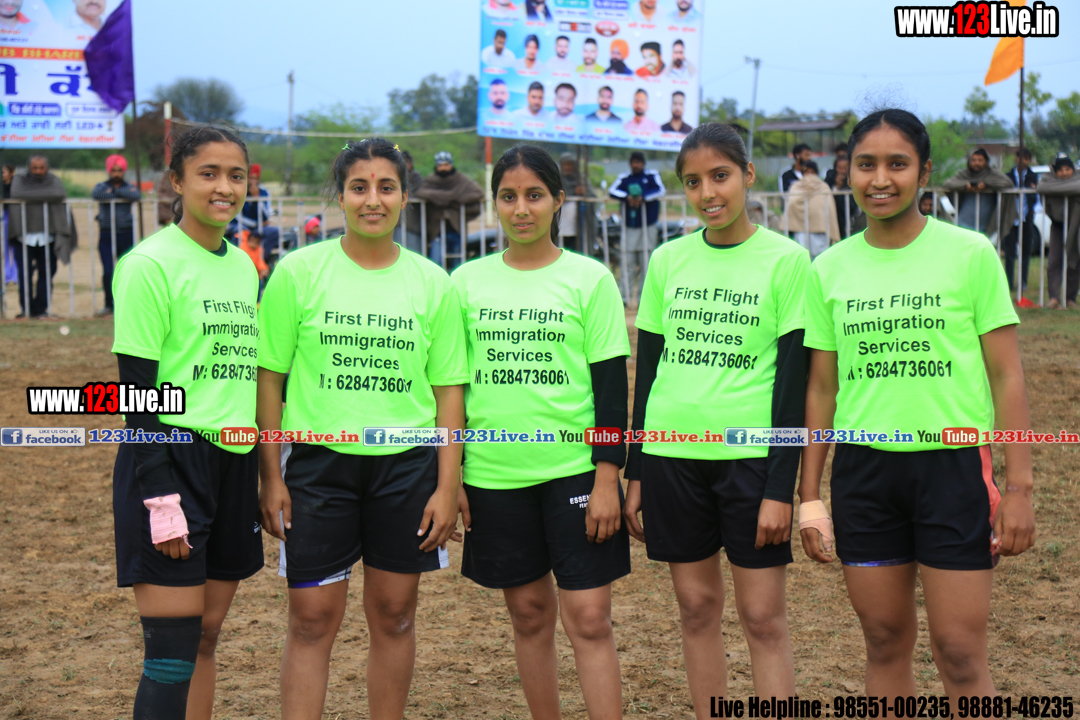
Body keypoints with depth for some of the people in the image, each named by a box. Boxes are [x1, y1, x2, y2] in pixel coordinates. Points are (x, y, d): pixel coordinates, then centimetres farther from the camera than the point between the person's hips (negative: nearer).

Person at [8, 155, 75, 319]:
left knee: (46, 274, 1)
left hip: (47, 236, 1)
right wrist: (45, 196, -12)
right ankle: (26, 309, 6)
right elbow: (16, 194, -15)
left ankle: (41, 309, 10)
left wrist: (32, 196, -11)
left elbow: (60, 194, -14)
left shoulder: (53, 180, 8)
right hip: (24, 236, -1)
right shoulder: (20, 180, 7)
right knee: (25, 274, -5)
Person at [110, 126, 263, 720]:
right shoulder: (150, 264, -9)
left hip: (233, 463, 7)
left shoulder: (244, 266, 12)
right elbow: (138, 388, -12)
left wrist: (265, 474, 17)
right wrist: (161, 498, -17)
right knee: (173, 649, -6)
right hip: (171, 461, -7)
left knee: (206, 636, 12)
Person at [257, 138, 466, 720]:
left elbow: (448, 389, 5)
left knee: (394, 614, 9)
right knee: (312, 618, -1)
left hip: (407, 463, 2)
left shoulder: (432, 283, 3)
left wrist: (447, 485, 0)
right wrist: (271, 476, -5)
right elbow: (268, 376, 0)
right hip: (318, 459, -2)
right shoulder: (300, 271, -2)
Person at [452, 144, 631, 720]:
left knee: (589, 618, -4)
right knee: (529, 613, 12)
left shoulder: (588, 278, -1)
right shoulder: (468, 281, 6)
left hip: (575, 470, -2)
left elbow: (612, 384, -2)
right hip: (493, 475, 3)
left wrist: (608, 477, -8)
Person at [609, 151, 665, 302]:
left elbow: (660, 191, -9)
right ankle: (624, 295, 0)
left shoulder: (652, 176, 5)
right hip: (630, 226, 0)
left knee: (646, 263, 1)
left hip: (648, 226, 0)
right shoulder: (624, 178, 7)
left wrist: (643, 198, -21)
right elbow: (612, 191, -7)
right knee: (629, 263, -3)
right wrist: (627, 197, -24)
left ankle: (643, 296, 7)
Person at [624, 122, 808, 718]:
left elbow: (793, 381, -5)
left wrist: (781, 489, -10)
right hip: (672, 453, 4)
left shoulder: (785, 259, -3)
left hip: (751, 456, -3)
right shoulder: (668, 260, 7)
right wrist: (635, 474, 9)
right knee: (697, 608, 10)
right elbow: (646, 369, 11)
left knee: (763, 617, 0)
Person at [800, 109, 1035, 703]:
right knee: (885, 643, 11)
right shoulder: (830, 269, 5)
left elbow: (1006, 376, -2)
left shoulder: (970, 253, -3)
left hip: (954, 463, -3)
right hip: (862, 469, 3)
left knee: (959, 652, -2)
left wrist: (1018, 486, -7)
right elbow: (821, 387, 10)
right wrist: (809, 494, 8)